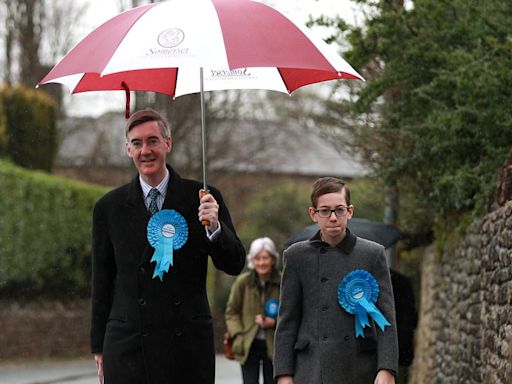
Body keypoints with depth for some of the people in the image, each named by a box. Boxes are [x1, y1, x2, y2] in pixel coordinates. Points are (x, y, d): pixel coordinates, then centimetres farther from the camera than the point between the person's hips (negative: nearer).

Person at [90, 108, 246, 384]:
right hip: (128, 347, 1)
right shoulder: (109, 207, 7)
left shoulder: (202, 198, 4)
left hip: (188, 345, 0)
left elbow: (235, 266, 2)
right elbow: (101, 281, 11)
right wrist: (99, 348, 9)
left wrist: (214, 227, -17)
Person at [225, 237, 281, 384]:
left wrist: (275, 322, -14)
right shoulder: (242, 282, -5)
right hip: (249, 345, -1)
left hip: (273, 346, 1)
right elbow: (231, 311, 4)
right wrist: (238, 334, -8)